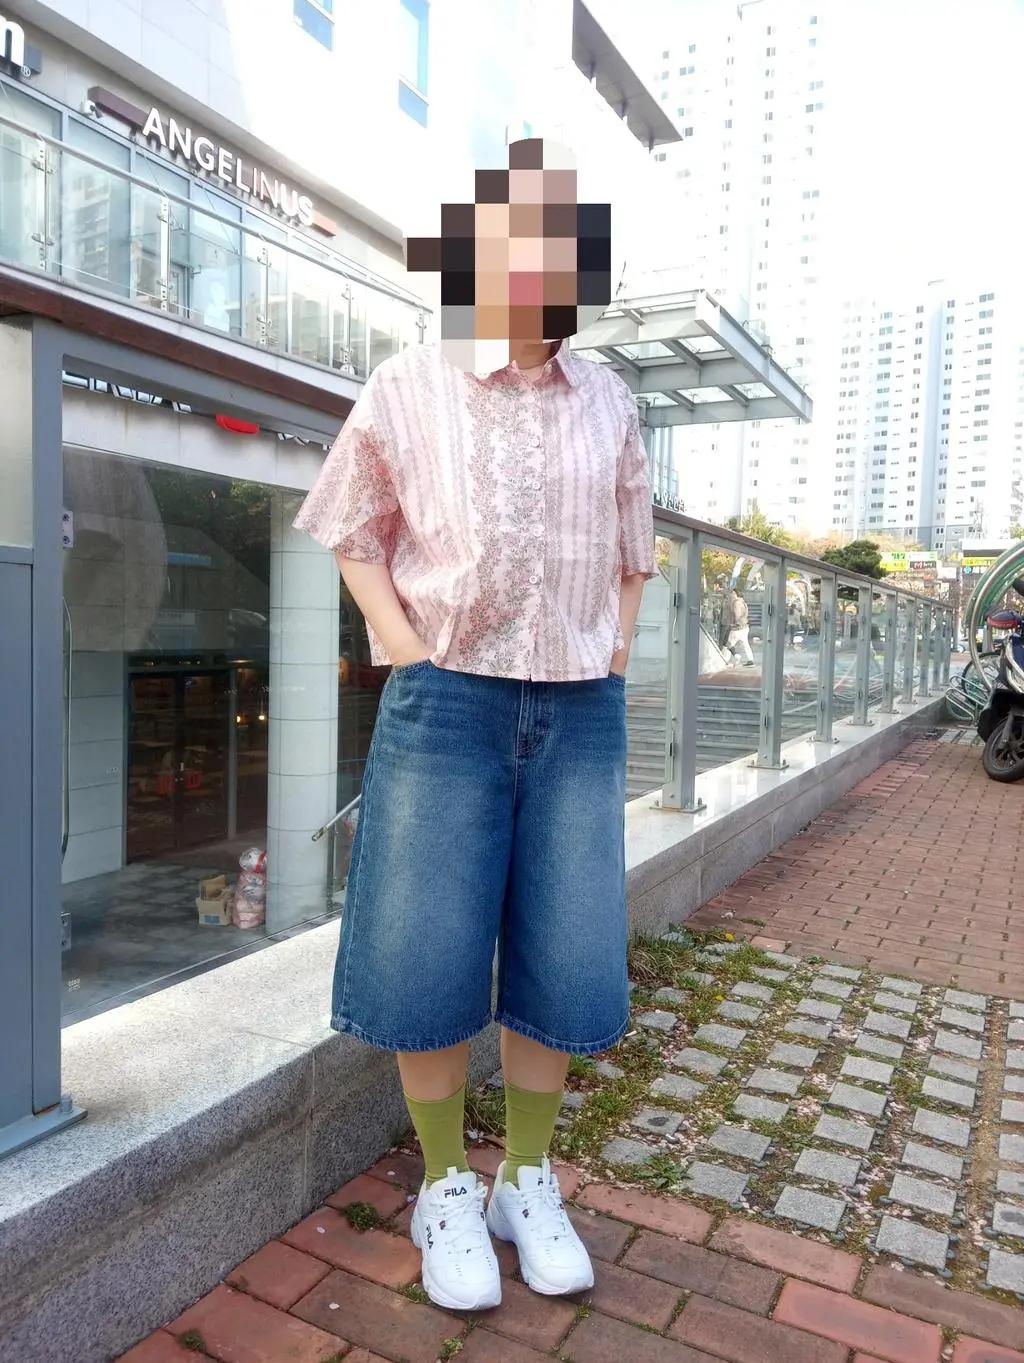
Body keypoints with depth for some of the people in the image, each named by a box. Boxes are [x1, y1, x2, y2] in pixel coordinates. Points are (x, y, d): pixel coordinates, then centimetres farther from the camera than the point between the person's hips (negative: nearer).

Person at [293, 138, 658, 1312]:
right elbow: (354, 532, 10)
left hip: (582, 716, 3)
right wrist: (404, 649, -3)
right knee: (428, 960, 1)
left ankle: (528, 1184, 29)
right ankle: (447, 1192, 25)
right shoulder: (408, 388, 2)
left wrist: (616, 657, 8)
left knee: (562, 960, 6)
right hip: (447, 705, -2)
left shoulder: (608, 403, 10)